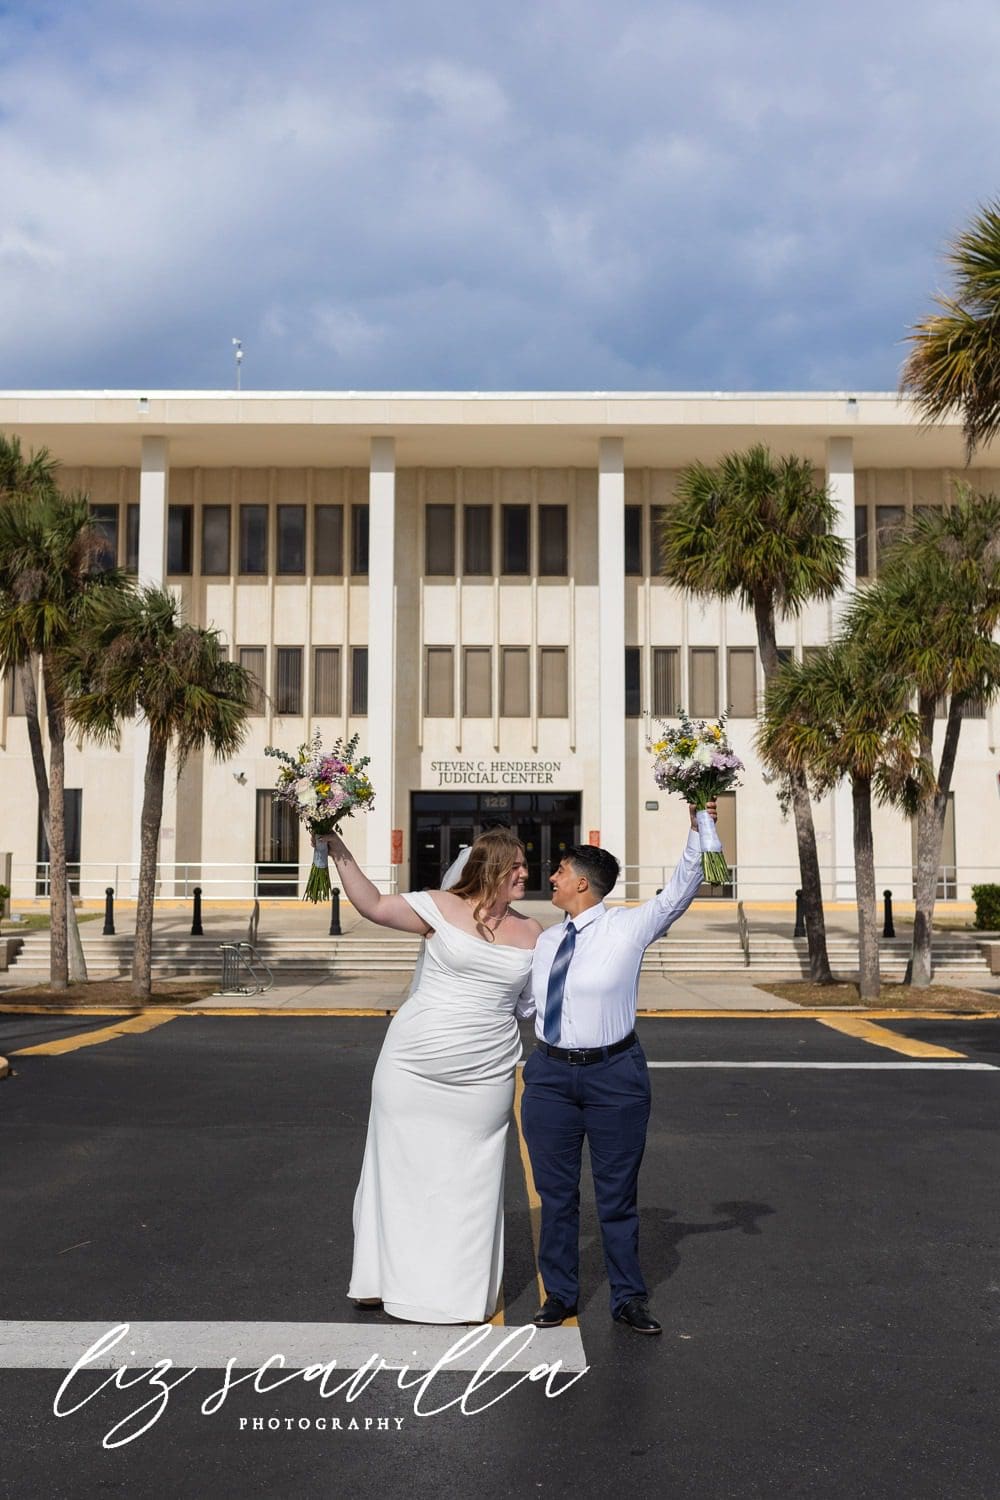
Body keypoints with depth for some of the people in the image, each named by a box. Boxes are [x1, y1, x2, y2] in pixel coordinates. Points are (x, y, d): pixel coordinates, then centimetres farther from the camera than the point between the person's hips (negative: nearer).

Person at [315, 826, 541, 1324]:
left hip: (483, 1078, 2)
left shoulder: (529, 933, 7)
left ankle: (460, 1291, 19)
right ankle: (384, 1278, 24)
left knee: (469, 1180, 7)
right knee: (401, 1166, 8)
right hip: (411, 1067, -2)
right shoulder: (441, 908, -4)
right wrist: (339, 852, -14)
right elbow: (373, 906, -8)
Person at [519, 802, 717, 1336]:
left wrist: (698, 831, -20)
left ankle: (628, 1298, 21)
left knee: (618, 1193, 7)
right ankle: (559, 1295, 25)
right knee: (555, 1191, 10)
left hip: (614, 1075, -4)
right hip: (550, 1073, 4)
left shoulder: (629, 927, -6)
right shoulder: (545, 941, 8)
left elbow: (680, 890, -12)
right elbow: (522, 1001, 20)